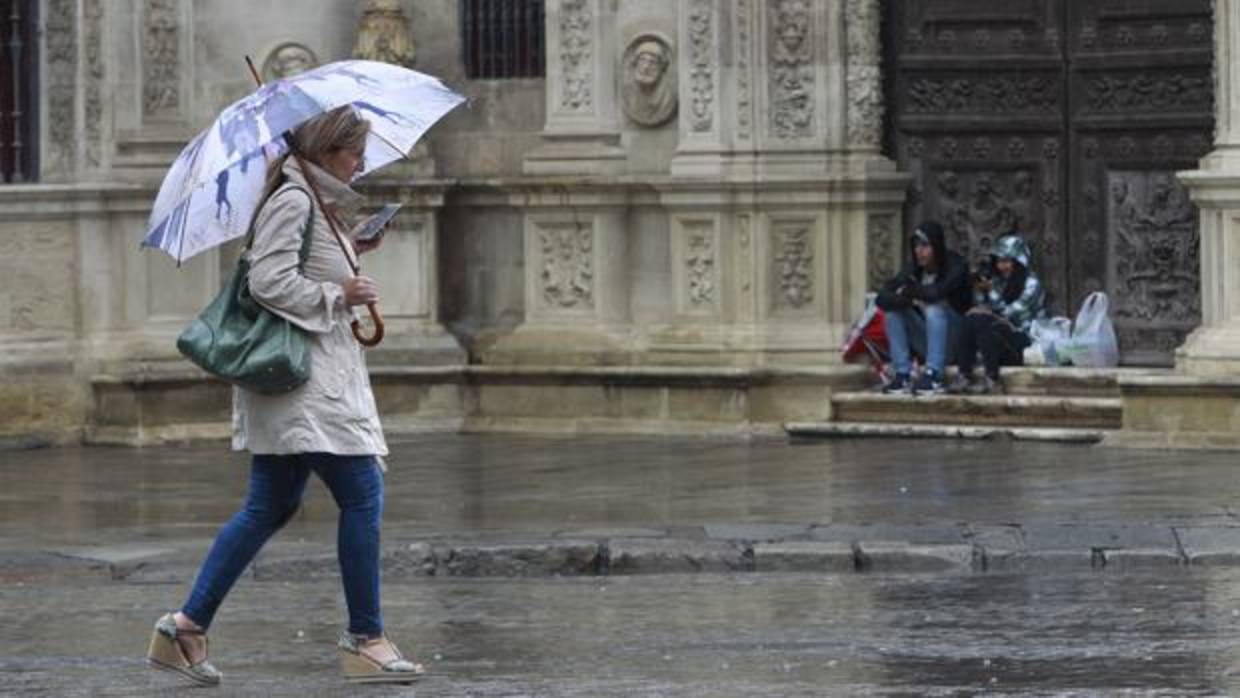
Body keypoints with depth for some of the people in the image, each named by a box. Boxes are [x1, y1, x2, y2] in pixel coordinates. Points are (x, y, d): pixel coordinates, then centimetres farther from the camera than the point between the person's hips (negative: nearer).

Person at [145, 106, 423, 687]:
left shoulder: (315, 202, 19)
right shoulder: (292, 199, -12)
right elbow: (269, 281, -20)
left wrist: (346, 256, 16)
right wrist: (337, 296, -15)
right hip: (303, 376, -11)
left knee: (270, 507, 11)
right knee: (361, 493, -7)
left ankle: (188, 626, 11)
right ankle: (364, 639, -2)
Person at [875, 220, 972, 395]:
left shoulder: (956, 266, -15)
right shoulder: (914, 268, 0)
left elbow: (935, 292, -35)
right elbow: (882, 297, -10)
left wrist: (908, 290, -16)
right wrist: (905, 299, -30)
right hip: (926, 339, 5)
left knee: (935, 310, -32)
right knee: (892, 310, -13)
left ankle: (933, 377, -39)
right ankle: (903, 376, -20)